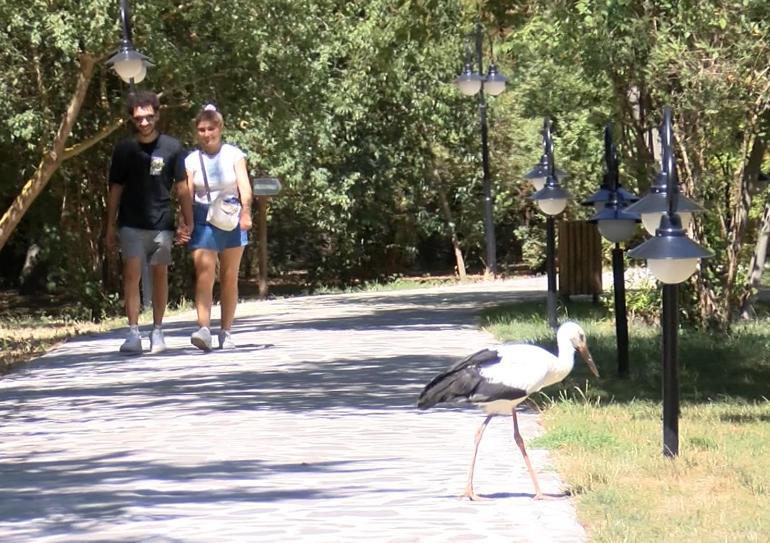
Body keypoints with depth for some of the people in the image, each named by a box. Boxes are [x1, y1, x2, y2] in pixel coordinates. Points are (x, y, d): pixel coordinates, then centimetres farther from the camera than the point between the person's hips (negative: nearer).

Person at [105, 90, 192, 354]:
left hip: (161, 223, 0)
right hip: (131, 224, 0)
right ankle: (133, 333, -14)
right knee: (132, 273, -11)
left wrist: (188, 221, 0)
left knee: (160, 274, 6)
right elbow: (115, 189, 8)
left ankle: (157, 332, 16)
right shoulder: (124, 149, 2)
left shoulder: (172, 147, 0)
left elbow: (182, 187, 4)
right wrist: (110, 226, 6)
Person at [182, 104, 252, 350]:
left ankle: (226, 332, 14)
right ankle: (204, 329, -26)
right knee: (204, 275, -15)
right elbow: (187, 194, 1)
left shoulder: (234, 155, 2)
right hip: (203, 220, -1)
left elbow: (244, 186, -7)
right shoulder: (192, 160, 5)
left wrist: (245, 211, -24)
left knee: (229, 278, 6)